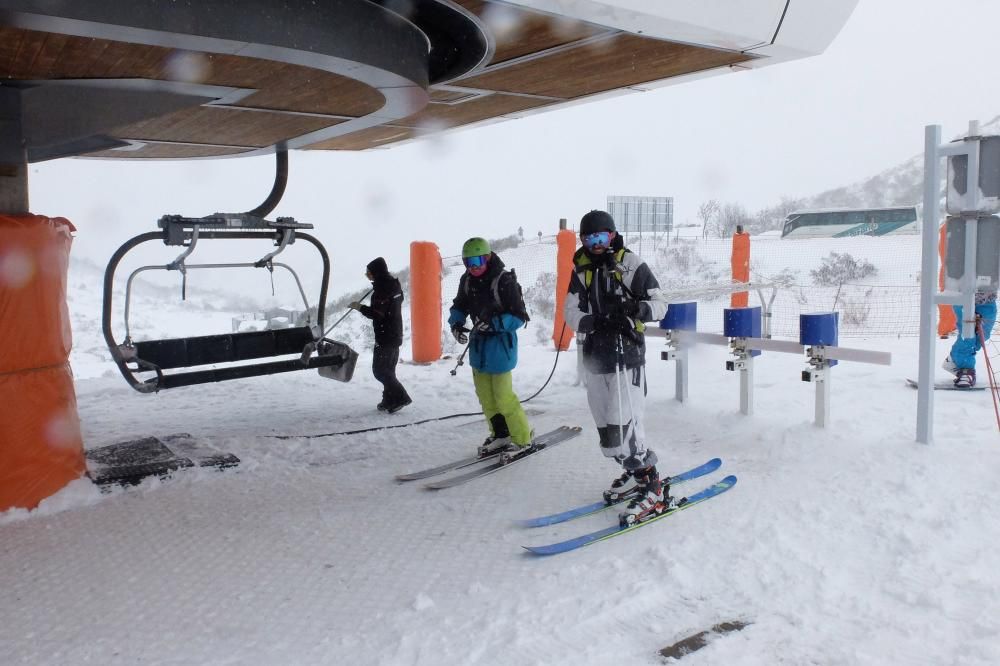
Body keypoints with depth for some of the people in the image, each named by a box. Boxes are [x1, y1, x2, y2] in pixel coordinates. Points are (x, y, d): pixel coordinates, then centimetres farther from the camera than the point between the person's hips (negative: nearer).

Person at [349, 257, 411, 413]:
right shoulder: (393, 284, 11)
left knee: (380, 370, -6)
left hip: (385, 337, -10)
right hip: (395, 335, 10)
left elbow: (378, 313, -24)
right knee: (388, 370, 16)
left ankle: (400, 397, -9)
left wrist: (360, 307, -11)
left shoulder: (382, 288, -18)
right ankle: (389, 400, 20)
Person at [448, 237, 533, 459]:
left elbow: (519, 316, -18)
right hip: (478, 343, 7)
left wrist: (494, 323, -31)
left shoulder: (504, 281, -20)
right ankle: (500, 434, 30)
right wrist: (456, 324, -6)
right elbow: (459, 307, 14)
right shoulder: (467, 280, 0)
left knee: (503, 396, -4)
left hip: (500, 343, -7)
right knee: (485, 394, 14)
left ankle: (522, 438, 11)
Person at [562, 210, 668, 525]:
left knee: (622, 426, -14)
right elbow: (571, 310, 3)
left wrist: (639, 308, -26)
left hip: (626, 354, -6)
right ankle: (635, 472, 32)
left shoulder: (630, 264, -6)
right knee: (605, 426, 12)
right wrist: (592, 321, -18)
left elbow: (660, 303, -5)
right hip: (596, 355, 6)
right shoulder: (582, 269, 10)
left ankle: (654, 489, -3)